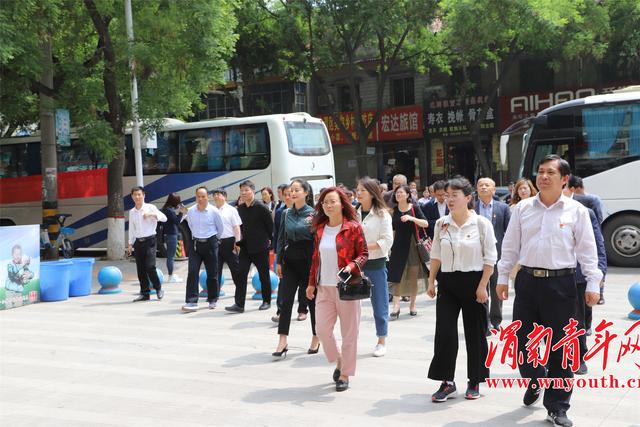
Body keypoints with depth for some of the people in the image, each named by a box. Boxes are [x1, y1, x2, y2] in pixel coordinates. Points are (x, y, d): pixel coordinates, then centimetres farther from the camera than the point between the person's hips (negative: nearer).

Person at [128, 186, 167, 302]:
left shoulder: (150, 207, -3)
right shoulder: (132, 212, 11)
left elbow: (164, 218, -12)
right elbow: (132, 229, 18)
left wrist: (151, 214, -25)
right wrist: (130, 243, 15)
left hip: (150, 240, -5)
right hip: (138, 242, 5)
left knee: (149, 266, -14)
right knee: (140, 269, 5)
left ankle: (158, 288, 5)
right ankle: (144, 293, 14)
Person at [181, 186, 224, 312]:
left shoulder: (214, 211, -8)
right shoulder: (190, 211, 0)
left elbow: (220, 228, 6)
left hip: (210, 244, -2)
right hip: (195, 244, 2)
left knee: (212, 273, 6)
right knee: (192, 272, -8)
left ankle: (213, 300, 21)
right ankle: (191, 302, -8)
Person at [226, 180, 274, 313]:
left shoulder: (261, 208, -12)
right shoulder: (240, 208, 5)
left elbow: (270, 225, -5)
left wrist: (268, 239, 3)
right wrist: (239, 241, 9)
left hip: (260, 247, -5)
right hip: (245, 246, 5)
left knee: (264, 275, 7)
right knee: (241, 274, -4)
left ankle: (267, 301, 22)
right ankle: (239, 304, -4)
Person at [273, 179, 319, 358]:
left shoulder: (313, 214, -6)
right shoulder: (287, 213, 6)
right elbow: (281, 238, 10)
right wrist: (278, 261, 5)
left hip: (308, 259, -3)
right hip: (289, 259, 4)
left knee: (311, 299, 7)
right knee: (286, 299, -4)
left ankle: (316, 338, 23)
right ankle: (282, 342, -4)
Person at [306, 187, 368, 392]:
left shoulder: (353, 227, -7)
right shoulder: (320, 229, 8)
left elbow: (363, 254, -3)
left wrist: (351, 266, -22)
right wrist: (311, 282, 15)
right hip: (324, 287, 5)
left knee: (349, 332, 3)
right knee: (322, 329, 1)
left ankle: (345, 374, 16)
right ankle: (339, 361, 28)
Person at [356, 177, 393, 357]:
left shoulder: (382, 214, -4)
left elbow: (387, 241, -11)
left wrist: (365, 247, -18)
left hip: (376, 264, -3)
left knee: (379, 303, 5)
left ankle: (382, 342, 18)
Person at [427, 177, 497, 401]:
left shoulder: (481, 223, -6)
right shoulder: (441, 224, 4)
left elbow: (490, 258, -6)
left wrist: (482, 286, -10)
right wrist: (431, 281, 6)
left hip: (473, 281, -3)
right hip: (448, 282, 3)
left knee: (475, 334, 6)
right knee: (444, 333, -3)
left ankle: (475, 382, 21)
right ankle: (446, 381, 9)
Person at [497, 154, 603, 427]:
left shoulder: (576, 211, -1)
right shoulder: (522, 209, 6)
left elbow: (587, 250, 0)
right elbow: (510, 246, 10)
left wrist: (592, 284, -4)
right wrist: (502, 277, 10)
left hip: (561, 282, -2)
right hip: (528, 280, 3)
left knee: (560, 347, 3)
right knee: (521, 341, 9)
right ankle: (535, 381, 40)